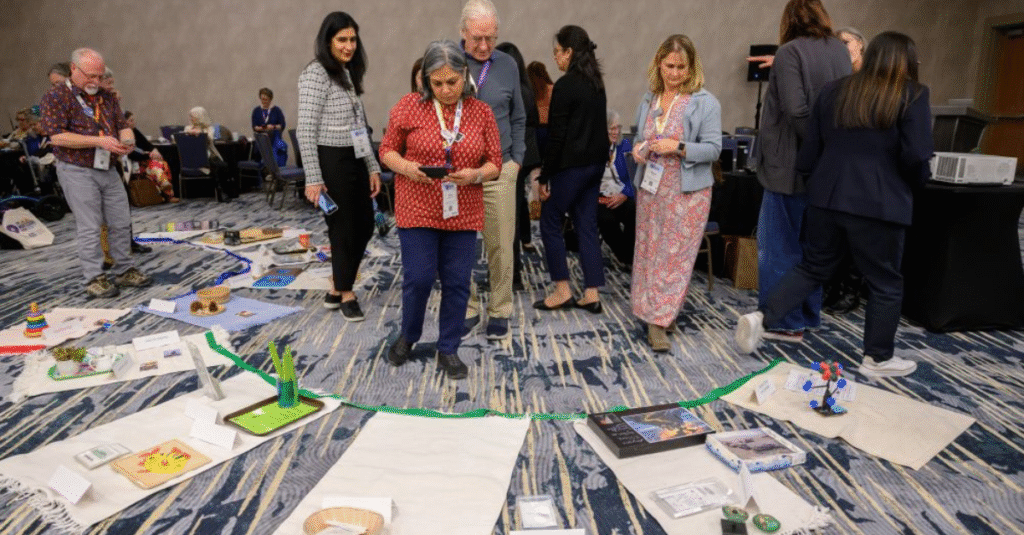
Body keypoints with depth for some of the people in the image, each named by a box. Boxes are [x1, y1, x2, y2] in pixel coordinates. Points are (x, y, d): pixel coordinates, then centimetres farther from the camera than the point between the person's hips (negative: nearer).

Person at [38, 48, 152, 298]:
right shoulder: (56, 97, -7)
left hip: (108, 169, 6)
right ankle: (94, 278, 6)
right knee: (89, 227, -3)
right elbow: (57, 136, -15)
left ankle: (126, 270, 20)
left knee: (122, 223, 8)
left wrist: (127, 140, -12)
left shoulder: (107, 97, 12)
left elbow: (123, 125, 12)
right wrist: (99, 141, -22)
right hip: (77, 171, -6)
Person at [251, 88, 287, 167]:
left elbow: (282, 126, -1)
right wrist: (261, 128, -15)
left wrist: (273, 127, -18)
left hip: (275, 140, -1)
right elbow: (254, 127, 5)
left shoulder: (276, 110, 6)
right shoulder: (256, 111, 12)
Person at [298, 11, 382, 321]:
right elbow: (305, 131, -14)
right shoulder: (315, 74, -10)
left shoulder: (348, 74, 15)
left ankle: (336, 290, 26)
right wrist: (313, 179, -18)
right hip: (331, 162, -8)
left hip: (354, 161, 9)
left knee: (365, 226, 11)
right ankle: (346, 295, 21)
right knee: (344, 228, 1)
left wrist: (373, 167, 13)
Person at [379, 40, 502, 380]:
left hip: (463, 213, 2)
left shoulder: (482, 112, 3)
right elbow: (387, 150, 4)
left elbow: (494, 163, 4)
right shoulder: (409, 106, -2)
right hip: (418, 210, -2)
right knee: (419, 278, 0)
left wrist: (475, 175, -17)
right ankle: (408, 336, 29)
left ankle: (448, 350, 22)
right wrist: (406, 167, -17)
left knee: (457, 282, 5)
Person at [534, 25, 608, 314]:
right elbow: (595, 127, 15)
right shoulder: (596, 83, 12)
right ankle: (591, 294, 11)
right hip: (595, 163, 8)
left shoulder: (565, 85, -14)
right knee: (587, 226, 10)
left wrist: (544, 177, -10)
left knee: (550, 223, 6)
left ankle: (562, 291, 11)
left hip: (572, 166, -8)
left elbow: (557, 136, -15)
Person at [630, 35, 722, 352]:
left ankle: (657, 321, 1)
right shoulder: (649, 99, 11)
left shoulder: (705, 103, -5)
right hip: (650, 188, 5)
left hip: (686, 192, -5)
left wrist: (679, 148, -22)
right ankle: (649, 312, 23)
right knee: (648, 251, 9)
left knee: (674, 255, -4)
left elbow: (713, 148, -8)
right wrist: (638, 149, -1)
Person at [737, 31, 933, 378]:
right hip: (878, 203, -5)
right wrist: (917, 182, 8)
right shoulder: (912, 96, -5)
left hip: (826, 197, 5)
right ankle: (877, 359, 22)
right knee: (885, 283, 11)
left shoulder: (834, 91, 10)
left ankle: (761, 318, 5)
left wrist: (811, 182, 23)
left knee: (813, 268, 18)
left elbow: (810, 148, 11)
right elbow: (916, 157, -12)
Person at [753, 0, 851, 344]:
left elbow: (795, 110, -21)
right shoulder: (840, 51, 10)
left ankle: (785, 323, 7)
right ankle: (808, 316, 24)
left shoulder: (790, 52, -12)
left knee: (778, 246, 2)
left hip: (791, 165, -7)